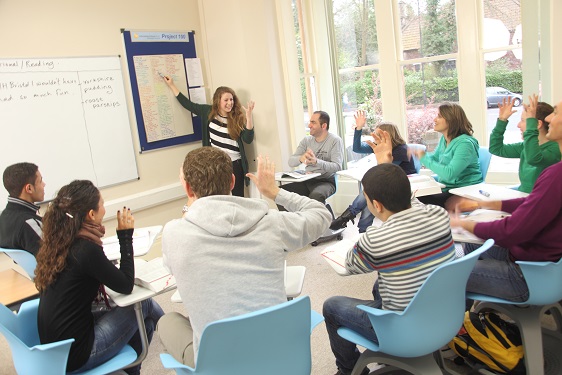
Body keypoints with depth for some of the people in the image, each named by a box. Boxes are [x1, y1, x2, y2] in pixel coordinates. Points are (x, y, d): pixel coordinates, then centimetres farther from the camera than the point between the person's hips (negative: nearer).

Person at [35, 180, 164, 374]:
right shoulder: (86, 249, -25)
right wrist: (126, 235, -10)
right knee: (145, 304, 3)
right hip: (73, 354, -8)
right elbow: (126, 285, -14)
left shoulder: (56, 241, 0)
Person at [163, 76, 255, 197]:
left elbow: (248, 139, -17)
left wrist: (249, 116, -28)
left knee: (238, 197, 7)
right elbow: (188, 104, 11)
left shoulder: (238, 117, -7)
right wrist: (171, 85, 15)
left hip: (235, 164, -2)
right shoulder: (208, 112, 1)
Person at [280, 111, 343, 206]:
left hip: (326, 181, -5)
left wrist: (316, 162, -34)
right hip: (307, 181, 5)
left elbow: (337, 166, -18)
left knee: (316, 195, -39)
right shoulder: (307, 140, 10)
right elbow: (291, 162, 2)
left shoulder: (335, 140, -6)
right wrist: (301, 158, -23)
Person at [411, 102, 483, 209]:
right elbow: (436, 157, 25)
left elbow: (449, 174, -30)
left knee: (423, 201, -22)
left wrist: (424, 158, -22)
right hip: (446, 188, 8)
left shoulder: (465, 144, -20)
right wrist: (420, 154, 4)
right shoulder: (444, 139, 7)